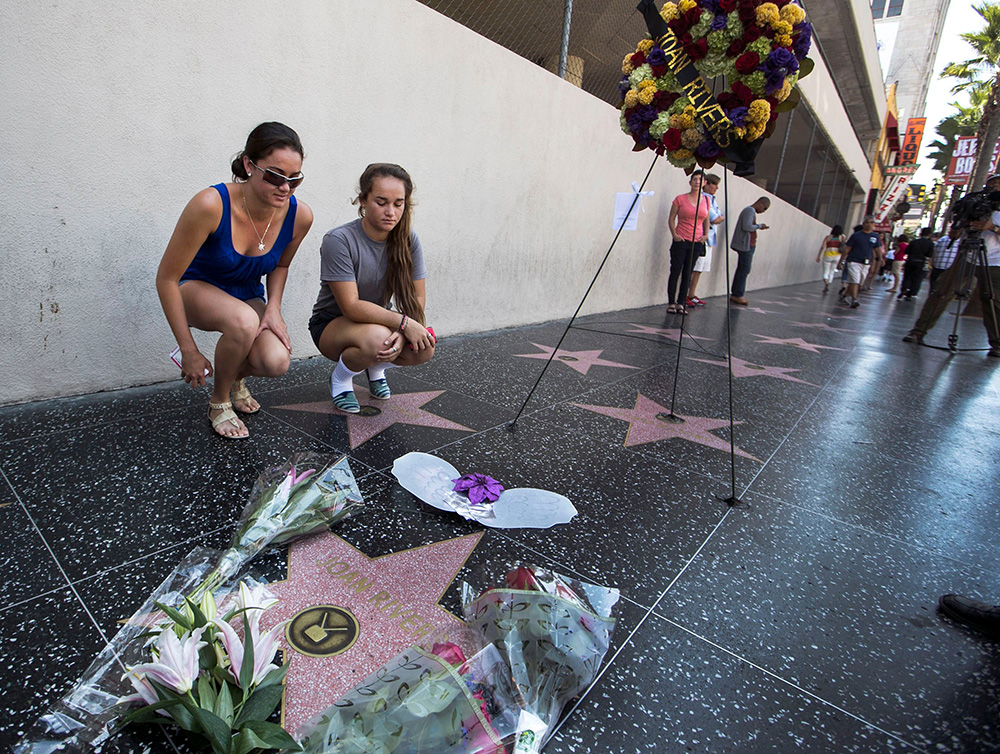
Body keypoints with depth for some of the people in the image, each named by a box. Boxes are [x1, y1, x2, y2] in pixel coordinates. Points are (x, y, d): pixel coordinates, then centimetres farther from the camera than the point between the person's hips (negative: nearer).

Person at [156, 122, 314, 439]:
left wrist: (273, 308, -13)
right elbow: (166, 278, -20)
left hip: (249, 295, 3)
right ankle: (218, 402, -8)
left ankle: (236, 376, 15)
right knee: (244, 321, -38)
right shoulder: (210, 204, -29)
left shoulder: (299, 216, -17)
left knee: (276, 362, -26)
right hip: (196, 288, -3)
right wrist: (188, 351, -19)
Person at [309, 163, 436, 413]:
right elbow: (351, 307, -26)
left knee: (425, 348, -24)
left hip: (380, 319, 5)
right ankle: (340, 377, -1)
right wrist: (403, 322, -32)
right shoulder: (339, 240, -23)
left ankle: (376, 367, 11)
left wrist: (402, 334, -27)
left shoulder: (409, 241, -9)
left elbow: (417, 297, -8)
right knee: (376, 337, -38)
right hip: (331, 325, -4)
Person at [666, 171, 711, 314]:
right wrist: (674, 234, -10)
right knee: (676, 271, -4)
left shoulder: (706, 200, 10)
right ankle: (671, 304, 1)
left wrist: (706, 234, 7)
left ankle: (681, 303, 9)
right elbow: (671, 219, 1)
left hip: (697, 242, 4)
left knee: (687, 274, 5)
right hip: (681, 240, -4)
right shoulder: (680, 199, -2)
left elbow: (706, 220, 21)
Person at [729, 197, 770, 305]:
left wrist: (759, 227, 10)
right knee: (745, 269, -9)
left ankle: (735, 294, 12)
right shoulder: (750, 211, -12)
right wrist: (759, 226, -11)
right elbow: (746, 227, -23)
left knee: (742, 269, 10)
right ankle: (738, 295, -8)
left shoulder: (750, 211, 20)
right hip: (746, 246, -11)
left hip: (746, 246, 11)